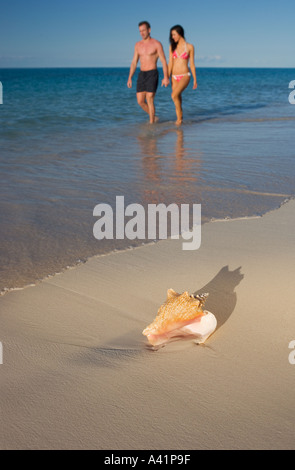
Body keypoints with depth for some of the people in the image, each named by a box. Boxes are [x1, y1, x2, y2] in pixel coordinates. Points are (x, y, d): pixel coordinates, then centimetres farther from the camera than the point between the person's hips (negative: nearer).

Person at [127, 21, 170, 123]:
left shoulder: (157, 44, -4)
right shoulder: (138, 45, 11)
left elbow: (164, 62, -5)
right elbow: (134, 63, 13)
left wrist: (166, 77, -15)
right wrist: (130, 78, 7)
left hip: (152, 75, -5)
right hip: (141, 75, 6)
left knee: (149, 101, -10)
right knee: (140, 101, 3)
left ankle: (151, 124, 0)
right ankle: (153, 117, 25)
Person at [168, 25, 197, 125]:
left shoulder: (189, 47, 0)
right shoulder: (172, 47, 8)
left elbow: (192, 64, 2)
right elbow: (170, 63, 6)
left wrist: (195, 80, 3)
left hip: (185, 76, -4)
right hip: (175, 77, 5)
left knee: (174, 95, -24)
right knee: (178, 99, 8)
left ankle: (179, 118, -12)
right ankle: (179, 119, 19)